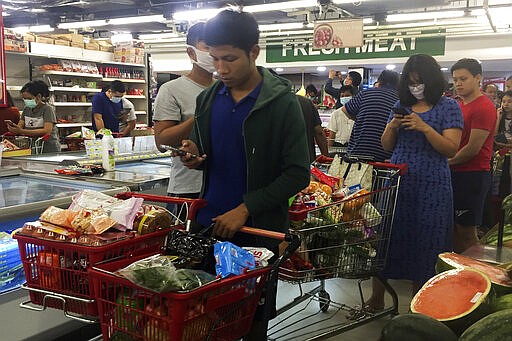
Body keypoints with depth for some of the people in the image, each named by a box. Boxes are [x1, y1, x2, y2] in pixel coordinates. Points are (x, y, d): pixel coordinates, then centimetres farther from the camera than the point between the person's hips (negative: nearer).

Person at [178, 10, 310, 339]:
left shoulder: (282, 103, -10)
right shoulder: (208, 99, 5)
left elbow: (298, 173, -12)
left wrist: (246, 208, -18)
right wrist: (194, 155, -7)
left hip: (257, 229, -4)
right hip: (209, 224, 4)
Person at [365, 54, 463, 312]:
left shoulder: (448, 107, 1)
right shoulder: (401, 106, 13)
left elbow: (452, 148, -8)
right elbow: (387, 146, 14)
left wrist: (425, 128, -18)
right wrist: (391, 128, -6)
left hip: (430, 186, -3)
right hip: (397, 181, 4)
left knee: (423, 242, 2)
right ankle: (376, 298, 18)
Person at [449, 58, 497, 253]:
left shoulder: (484, 107, -13)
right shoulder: (459, 105, 16)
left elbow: (473, 148, -17)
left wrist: (447, 163, -5)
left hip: (473, 174, -9)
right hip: (454, 173, 9)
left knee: (466, 230, -4)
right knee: (453, 227, 12)